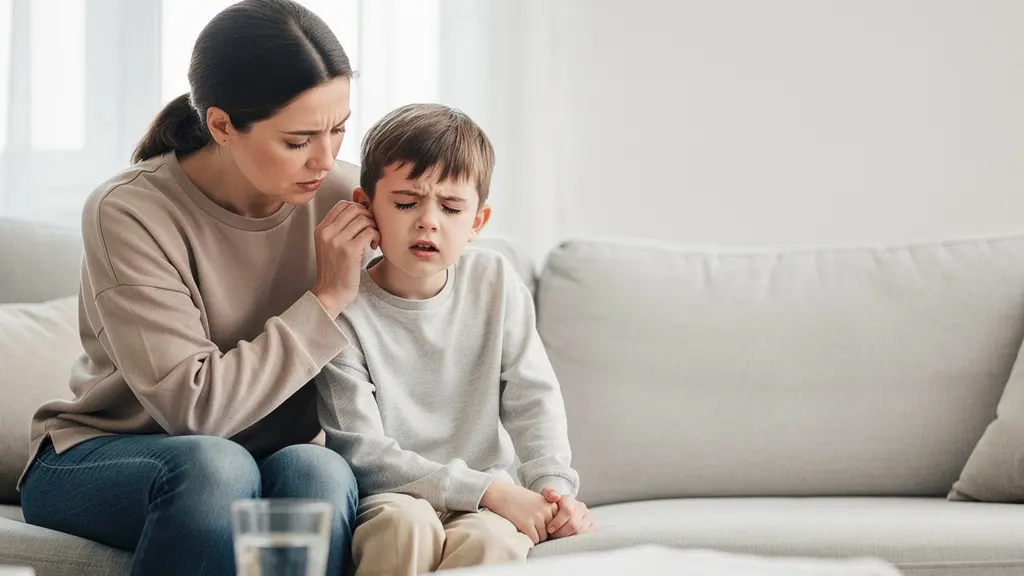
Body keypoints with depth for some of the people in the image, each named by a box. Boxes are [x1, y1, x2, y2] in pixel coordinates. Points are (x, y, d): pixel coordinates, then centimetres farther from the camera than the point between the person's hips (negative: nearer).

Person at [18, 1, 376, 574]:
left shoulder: (343, 197, -4)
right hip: (95, 460, -3)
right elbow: (193, 407, -22)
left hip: (264, 467, 3)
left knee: (321, 470, -33)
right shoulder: (130, 213, -17)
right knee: (214, 464, -38)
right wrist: (326, 301, -19)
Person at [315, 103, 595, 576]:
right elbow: (361, 453, -15)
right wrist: (485, 490, -21)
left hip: (485, 503, 3)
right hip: (388, 498, -2)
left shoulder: (495, 283, 2)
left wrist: (554, 486, -12)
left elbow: (533, 397, 7)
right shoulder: (346, 311, -10)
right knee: (408, 523, -36)